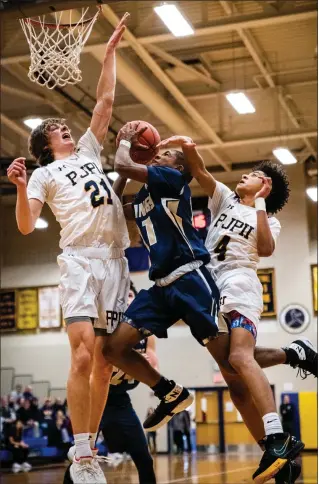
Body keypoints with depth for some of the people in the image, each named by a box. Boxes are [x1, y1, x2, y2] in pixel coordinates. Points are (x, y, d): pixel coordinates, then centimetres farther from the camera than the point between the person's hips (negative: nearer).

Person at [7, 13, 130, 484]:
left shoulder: (89, 150, 25)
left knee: (106, 360, 2)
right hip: (81, 260, -5)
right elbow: (26, 226, -1)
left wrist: (110, 50, 27)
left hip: (116, 261, 5)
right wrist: (20, 187, -18)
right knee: (83, 355, -18)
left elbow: (105, 101, 24)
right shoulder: (45, 173, 11)